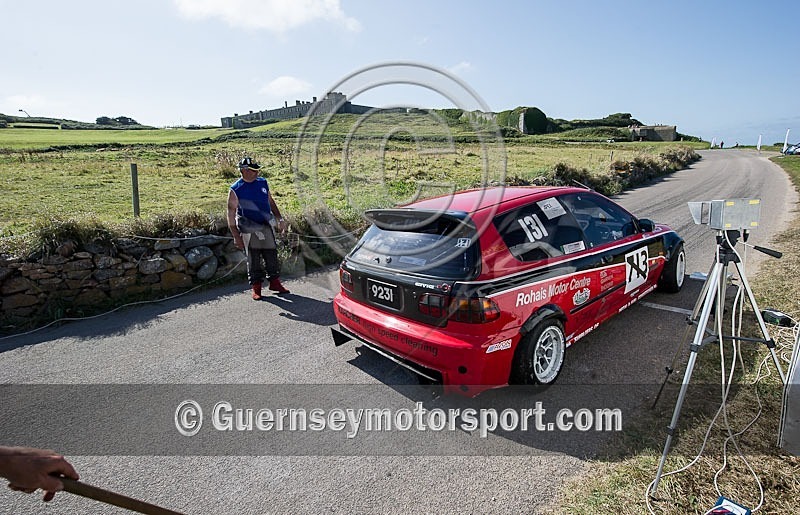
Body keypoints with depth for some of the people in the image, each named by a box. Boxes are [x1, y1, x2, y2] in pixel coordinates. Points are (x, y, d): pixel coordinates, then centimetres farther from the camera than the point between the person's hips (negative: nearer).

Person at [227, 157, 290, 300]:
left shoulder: (263, 182, 6)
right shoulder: (235, 189, -9)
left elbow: (271, 202, 18)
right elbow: (231, 214, -7)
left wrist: (280, 219, 11)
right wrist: (236, 236, -10)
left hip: (267, 227, 4)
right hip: (250, 230, -4)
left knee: (272, 256, 10)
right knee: (253, 260, 4)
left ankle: (275, 282, 24)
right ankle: (256, 287, 16)